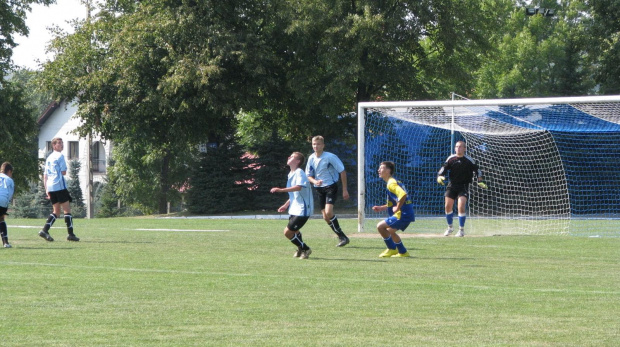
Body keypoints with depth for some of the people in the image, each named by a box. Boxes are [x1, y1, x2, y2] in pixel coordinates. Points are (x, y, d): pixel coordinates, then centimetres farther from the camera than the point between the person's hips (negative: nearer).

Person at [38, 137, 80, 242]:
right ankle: (70, 234, -6)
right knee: (67, 209, -3)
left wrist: (46, 189, 18)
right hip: (60, 186, -8)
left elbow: (45, 175, 19)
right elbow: (64, 172, -9)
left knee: (56, 211, 12)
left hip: (50, 187, 8)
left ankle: (45, 230, -4)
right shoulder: (60, 156, -5)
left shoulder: (49, 158, 20)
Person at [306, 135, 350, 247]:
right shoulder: (311, 158, 2)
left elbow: (342, 172, -8)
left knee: (328, 212, -23)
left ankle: (343, 237, -13)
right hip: (319, 188, 6)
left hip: (331, 187, -6)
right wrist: (314, 181, -15)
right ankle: (341, 237, 15)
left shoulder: (330, 157, -13)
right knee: (325, 217, 3)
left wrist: (345, 189, -9)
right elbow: (308, 176, 9)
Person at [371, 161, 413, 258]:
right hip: (408, 214, 10)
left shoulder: (391, 183, -13)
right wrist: (382, 208, 21)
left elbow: (403, 195, -30)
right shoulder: (395, 182, 19)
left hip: (403, 214, -10)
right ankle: (403, 252, 29)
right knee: (390, 231, 26)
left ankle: (392, 249, 1)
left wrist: (397, 208, -20)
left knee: (380, 226, -10)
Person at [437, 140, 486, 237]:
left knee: (461, 207, -17)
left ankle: (461, 229, -5)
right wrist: (440, 176, -18)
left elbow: (477, 170, 3)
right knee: (448, 206, 3)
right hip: (452, 185, 3)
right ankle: (450, 227, 25)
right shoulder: (450, 159, 1)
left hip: (464, 186, -3)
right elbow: (443, 168, 1)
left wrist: (480, 181, -7)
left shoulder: (469, 160, -5)